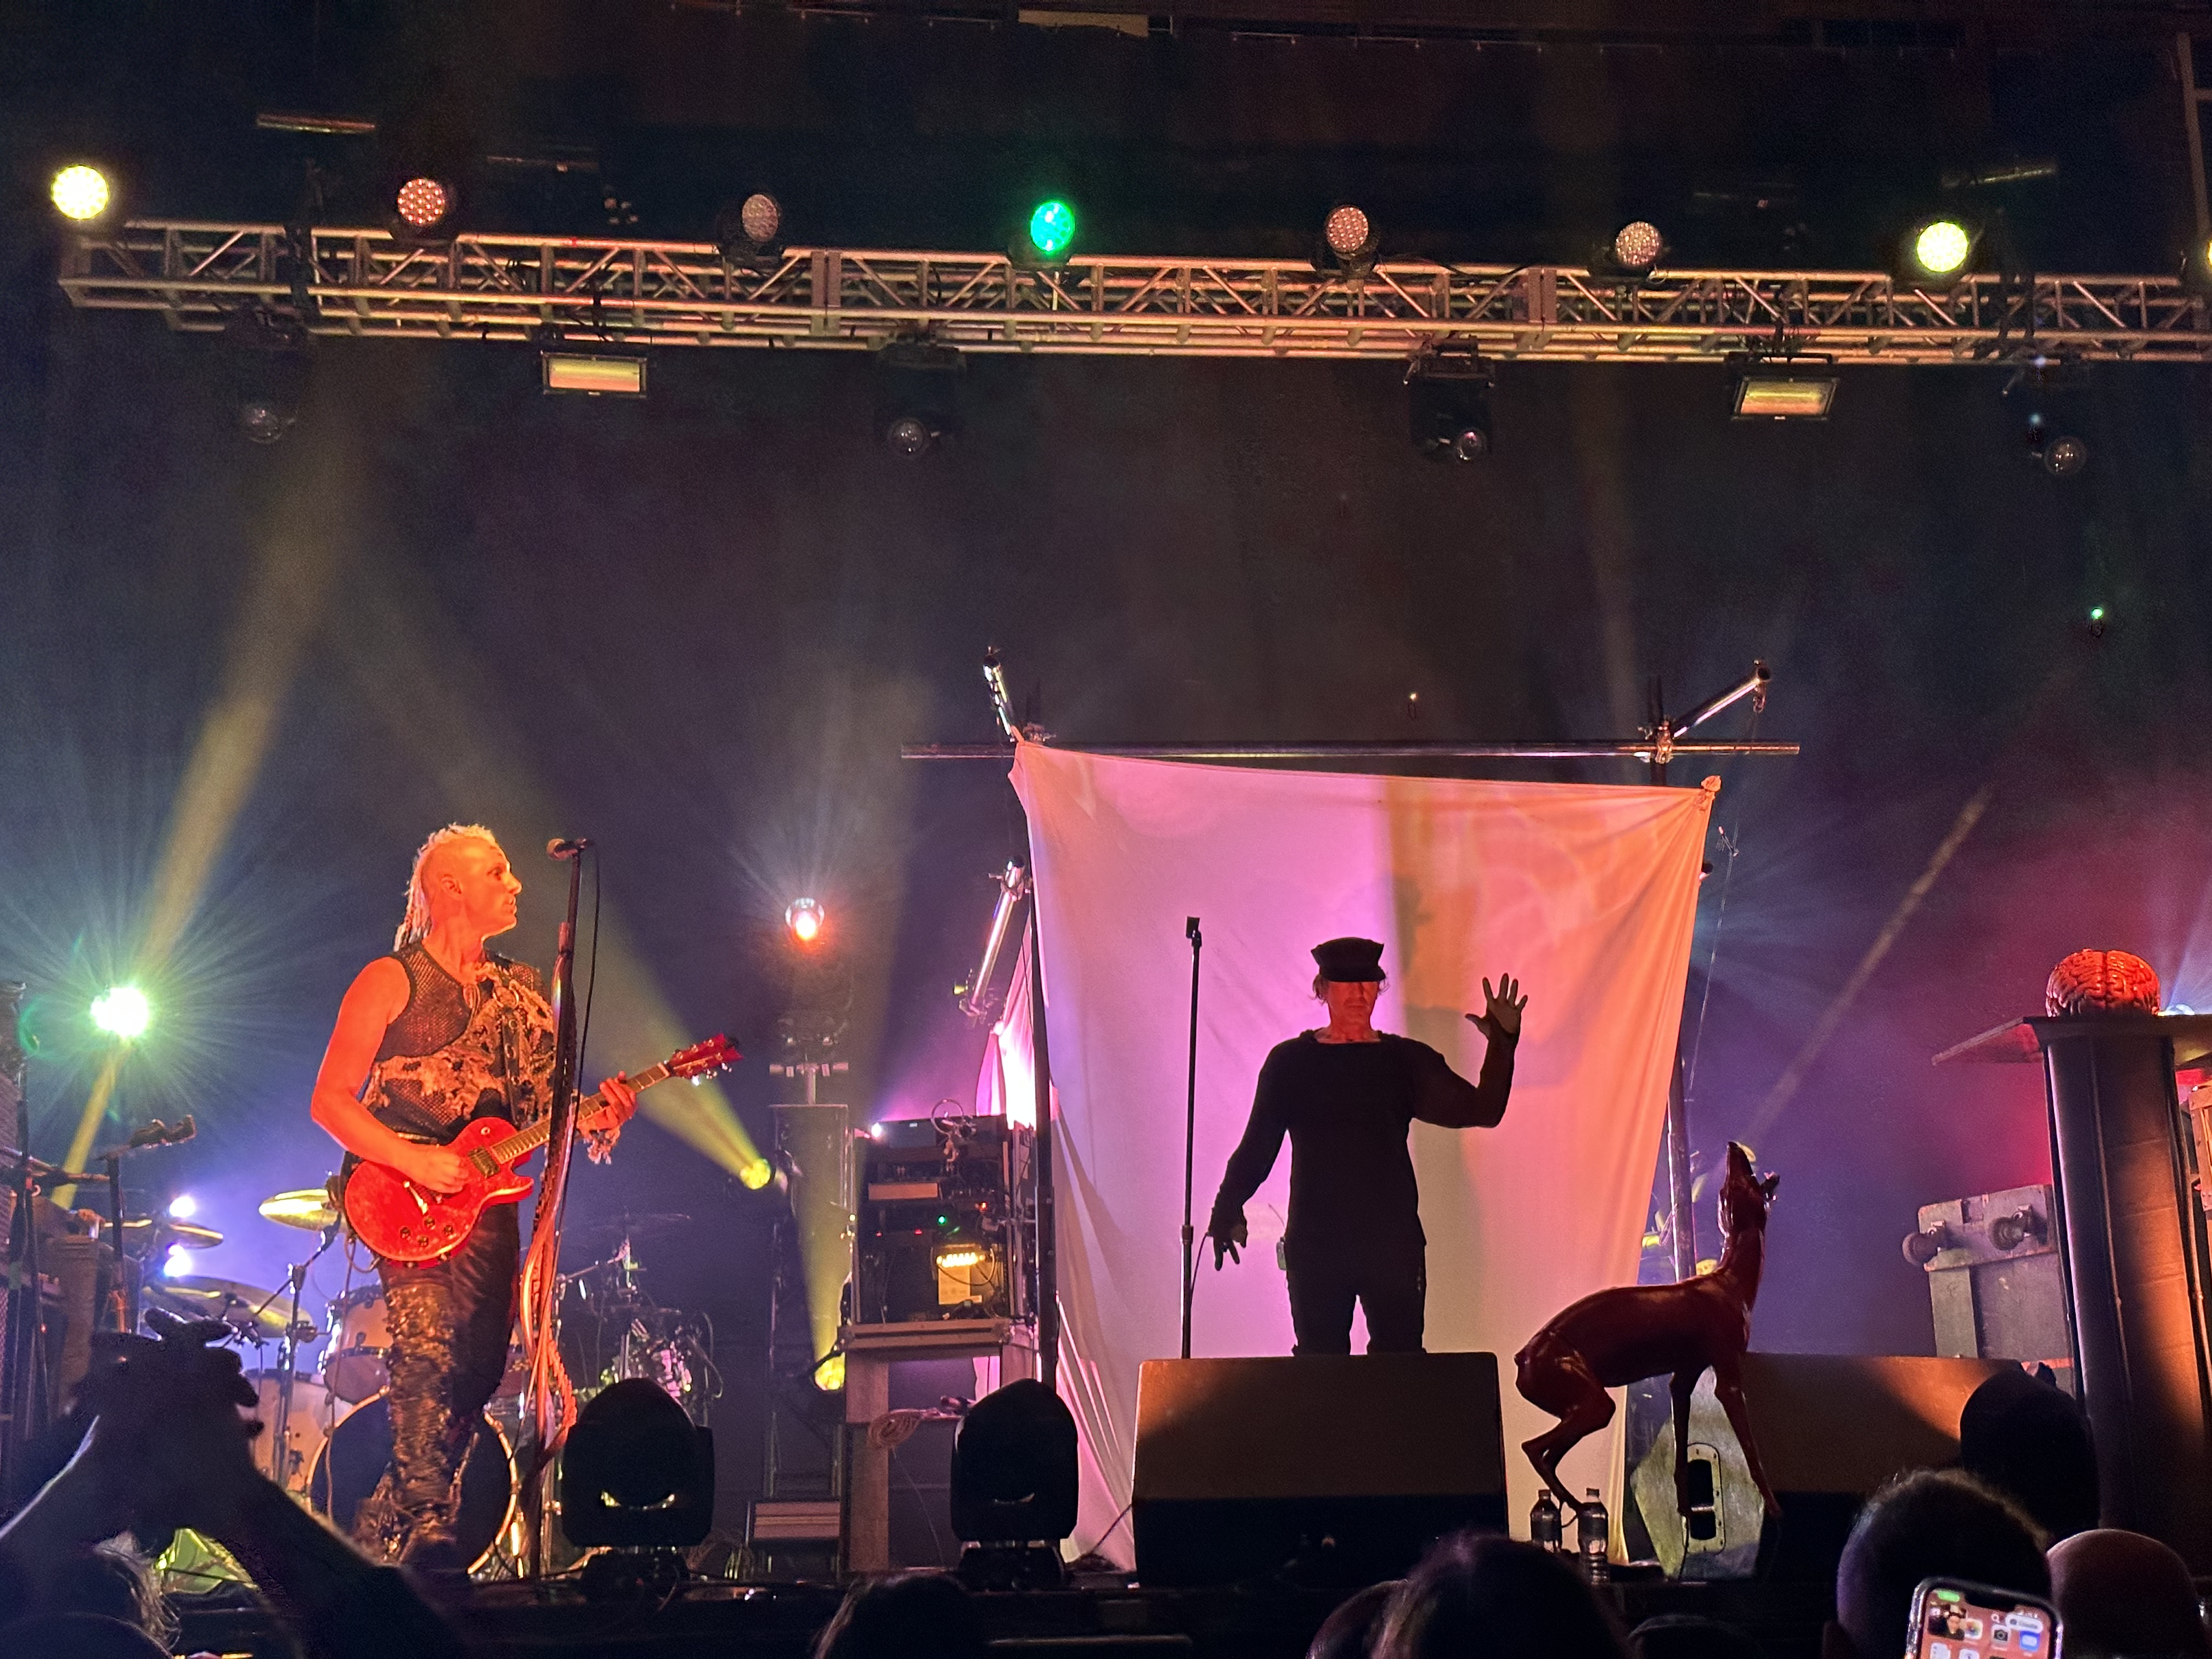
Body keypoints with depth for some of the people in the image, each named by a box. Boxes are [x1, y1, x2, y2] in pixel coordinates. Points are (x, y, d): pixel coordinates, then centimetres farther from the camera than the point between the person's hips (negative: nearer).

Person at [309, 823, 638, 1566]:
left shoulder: (521, 993, 17)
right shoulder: (391, 981, 0)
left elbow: (542, 1103, 17)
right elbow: (330, 1099, -4)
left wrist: (600, 1108, -5)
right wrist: (415, 1162, -16)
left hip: (491, 1201, 6)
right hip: (407, 1205, -6)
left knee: (479, 1368, 2)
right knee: (428, 1353, -21)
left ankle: (383, 1526, 16)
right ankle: (426, 1525, -17)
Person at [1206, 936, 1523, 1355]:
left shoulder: (1407, 1060, 6)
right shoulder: (1290, 1062, 5)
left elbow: (1480, 1111, -2)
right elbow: (1257, 1146, 4)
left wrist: (1502, 1045, -15)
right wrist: (1228, 1210, -8)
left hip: (1393, 1242, 0)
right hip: (1315, 1242, 0)